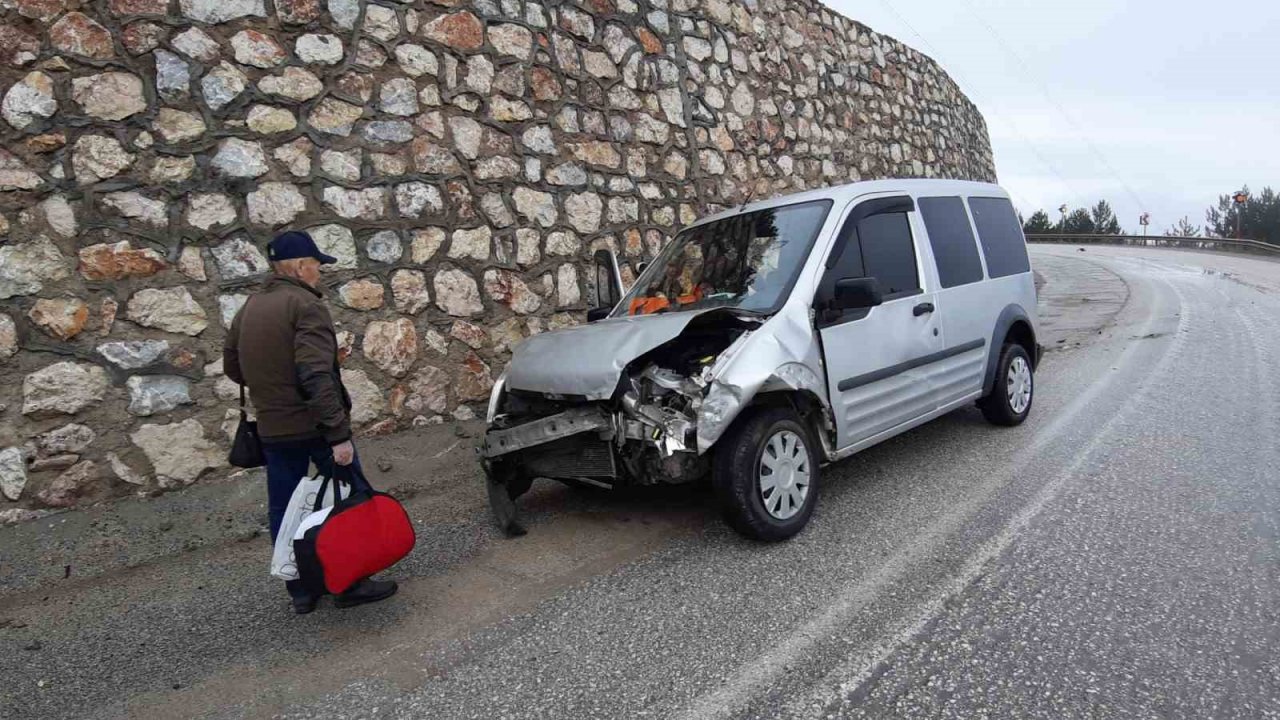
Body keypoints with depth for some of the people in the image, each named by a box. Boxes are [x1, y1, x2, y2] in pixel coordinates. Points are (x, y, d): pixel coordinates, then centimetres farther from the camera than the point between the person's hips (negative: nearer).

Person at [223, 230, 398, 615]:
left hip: (272, 428, 8)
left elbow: (232, 367, 18)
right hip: (315, 426, -7)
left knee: (283, 510, 14)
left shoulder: (248, 309, 10)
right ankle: (352, 583, 13)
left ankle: (300, 590, 25)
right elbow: (317, 376, -25)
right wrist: (338, 433, -26)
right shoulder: (305, 305, -15)